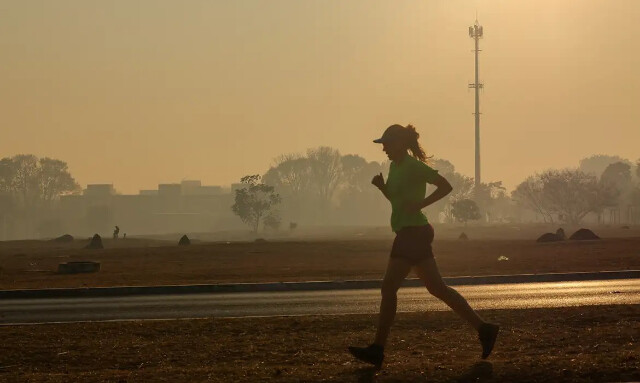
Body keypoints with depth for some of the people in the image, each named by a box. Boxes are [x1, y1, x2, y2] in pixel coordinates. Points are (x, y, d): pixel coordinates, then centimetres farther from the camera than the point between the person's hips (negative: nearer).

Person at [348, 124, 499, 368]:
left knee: (388, 288, -9)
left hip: (413, 232, -10)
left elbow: (446, 186, -14)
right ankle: (483, 328, 13)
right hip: (410, 232, 10)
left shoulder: (413, 167, -12)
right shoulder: (395, 166, 15)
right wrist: (381, 185, 7)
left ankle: (377, 350, -7)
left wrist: (419, 204, -21)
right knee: (437, 288, 10)